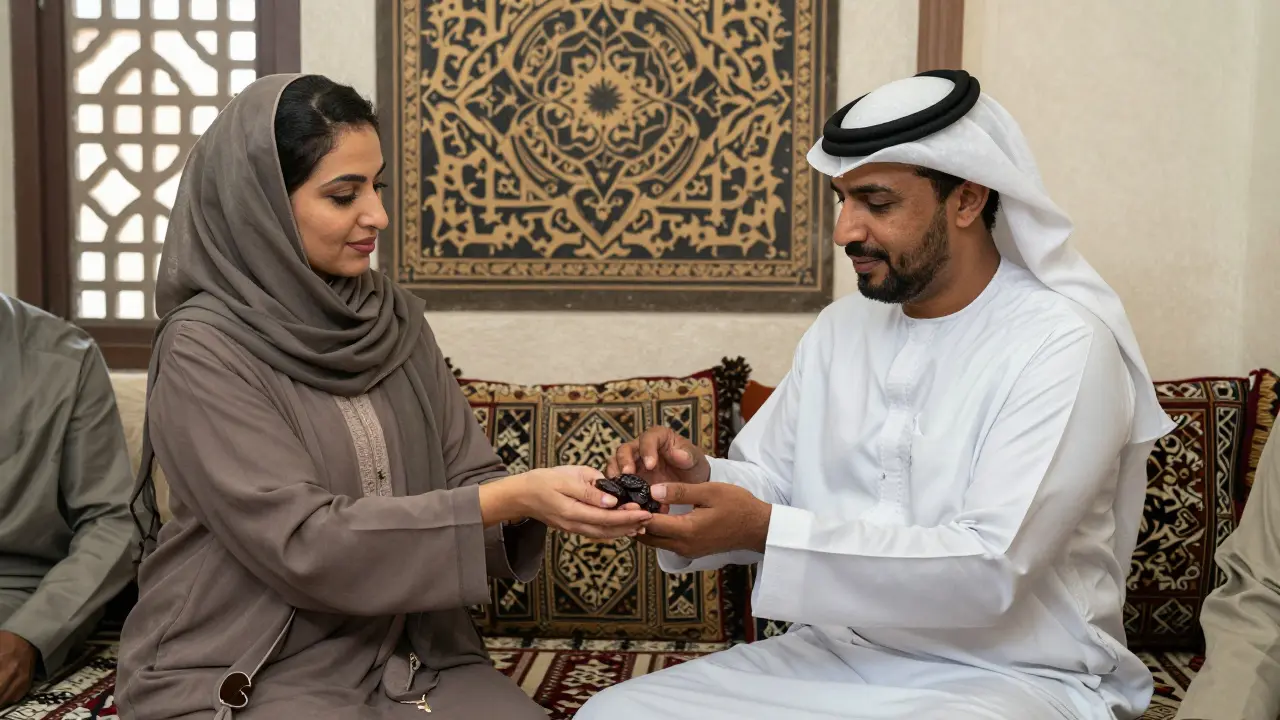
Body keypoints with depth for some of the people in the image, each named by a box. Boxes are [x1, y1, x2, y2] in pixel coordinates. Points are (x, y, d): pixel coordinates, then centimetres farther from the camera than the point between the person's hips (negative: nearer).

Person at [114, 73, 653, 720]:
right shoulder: (204, 348, -13)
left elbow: (468, 478, 5)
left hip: (408, 654, 5)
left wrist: (540, 501, -17)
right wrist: (511, 497, -24)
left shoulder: (394, 316, 5)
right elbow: (302, 543, -19)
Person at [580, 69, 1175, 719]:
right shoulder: (839, 327, 8)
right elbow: (772, 484, 12)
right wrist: (702, 481, -12)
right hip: (834, 657, 6)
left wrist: (764, 530, -27)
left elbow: (990, 571, -22)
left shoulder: (1064, 345, -14)